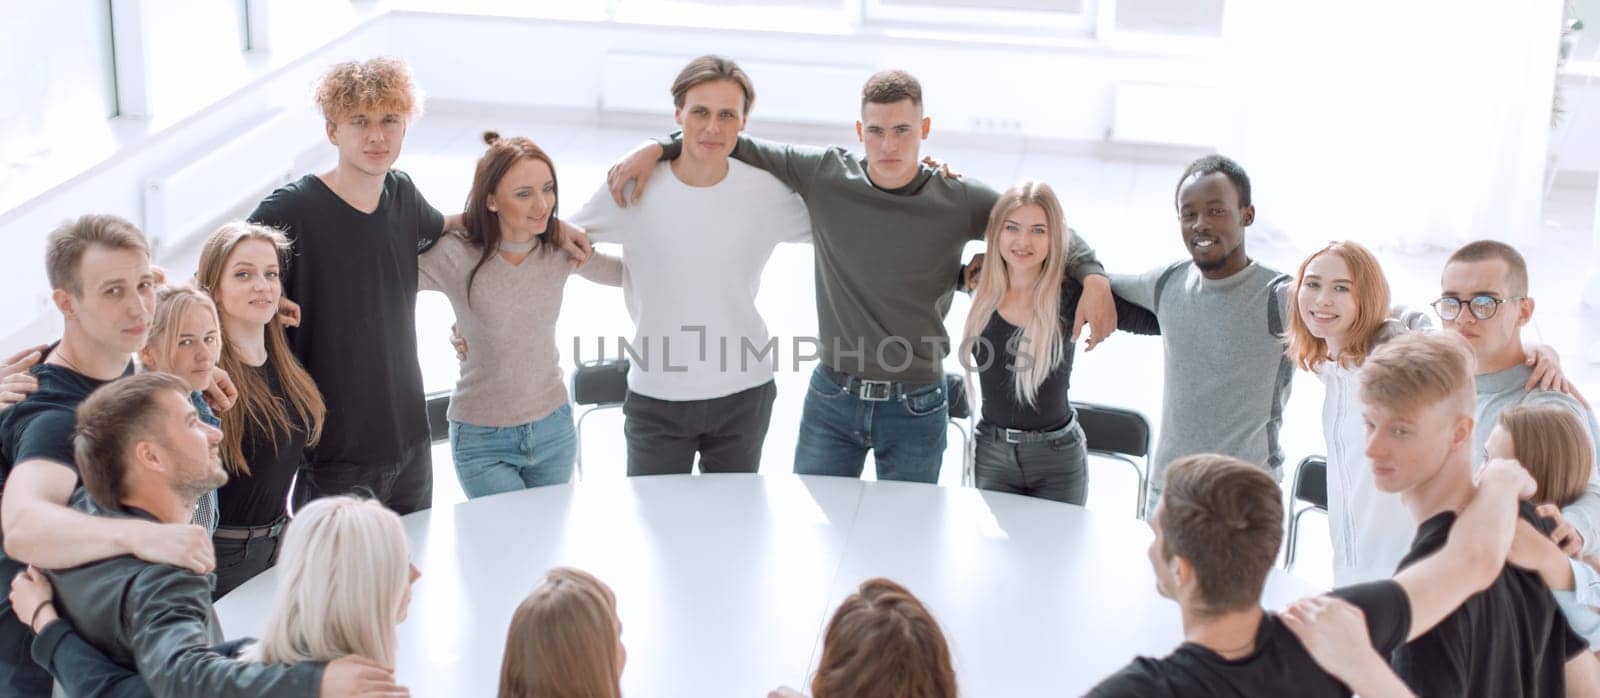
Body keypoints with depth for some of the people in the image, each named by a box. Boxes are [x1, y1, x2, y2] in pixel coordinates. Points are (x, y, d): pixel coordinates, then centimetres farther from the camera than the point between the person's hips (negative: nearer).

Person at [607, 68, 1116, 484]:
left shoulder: (960, 201, -8)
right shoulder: (825, 174, -6)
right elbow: (736, 145, 5)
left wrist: (1093, 277, -14)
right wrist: (658, 149, -6)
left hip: (916, 410, -1)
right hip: (832, 398, 1)